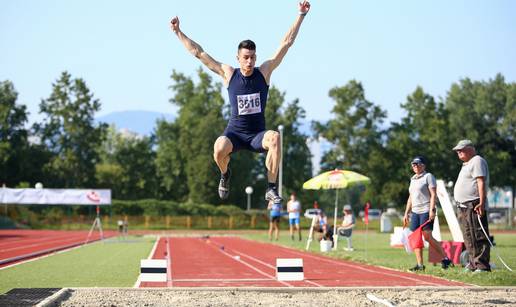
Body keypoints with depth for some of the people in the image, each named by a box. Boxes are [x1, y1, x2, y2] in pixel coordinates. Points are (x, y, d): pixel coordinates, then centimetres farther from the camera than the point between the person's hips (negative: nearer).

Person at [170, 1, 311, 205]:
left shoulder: (264, 72, -1)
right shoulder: (228, 74, -1)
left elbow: (287, 43, -3)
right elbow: (198, 53, 3)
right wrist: (178, 32, 2)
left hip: (258, 134, 0)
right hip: (235, 133, 0)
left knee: (274, 137, -35)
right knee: (219, 148, -34)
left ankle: (271, 189, -26)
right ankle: (225, 174, 4)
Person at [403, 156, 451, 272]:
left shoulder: (428, 176, -1)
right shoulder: (413, 179, 21)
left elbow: (433, 194, -9)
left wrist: (432, 210, -19)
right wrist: (406, 213, 19)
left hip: (426, 211, -8)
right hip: (415, 212, 8)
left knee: (428, 237, -14)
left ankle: (445, 259, -6)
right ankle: (420, 264, 1)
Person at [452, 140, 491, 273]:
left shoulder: (477, 161, -8)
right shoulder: (466, 164, 23)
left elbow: (481, 182, -18)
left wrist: (482, 203, -26)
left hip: (474, 206, -11)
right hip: (464, 207, 11)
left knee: (478, 237, -12)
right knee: (469, 238, 14)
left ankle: (482, 266, -13)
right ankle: (473, 264, 21)